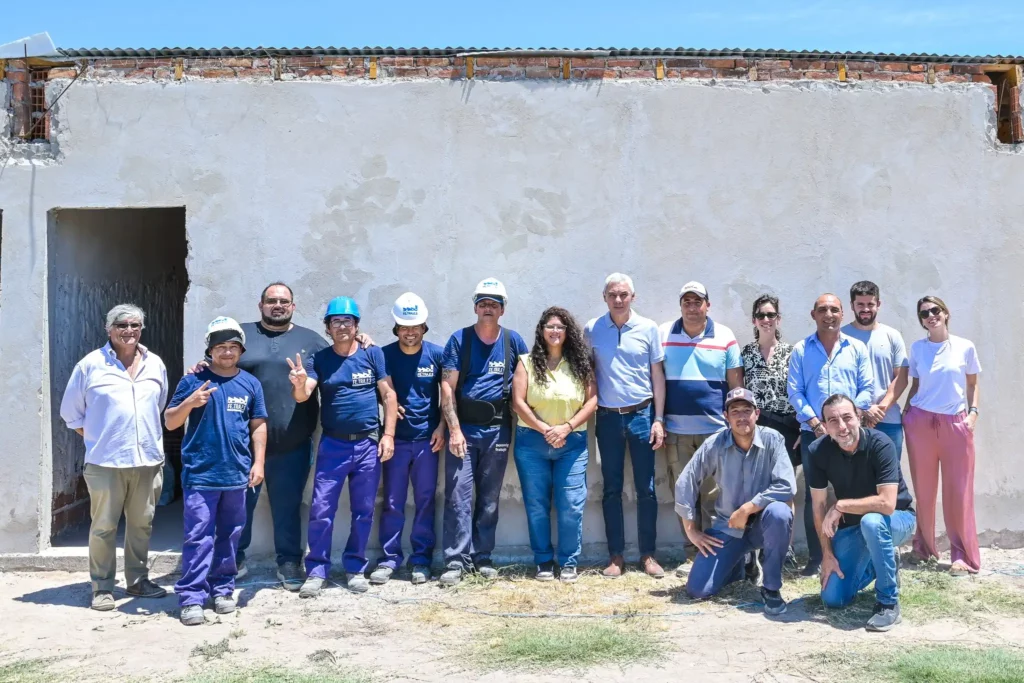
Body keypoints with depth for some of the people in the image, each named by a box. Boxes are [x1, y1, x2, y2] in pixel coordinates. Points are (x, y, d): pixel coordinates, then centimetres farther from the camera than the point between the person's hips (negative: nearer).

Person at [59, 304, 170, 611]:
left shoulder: (155, 364, 9)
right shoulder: (91, 364, -3)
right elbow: (70, 412, 4)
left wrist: (149, 437, 11)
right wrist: (97, 439, 2)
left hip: (148, 459, 4)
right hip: (105, 461, -4)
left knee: (141, 523, 11)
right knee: (103, 526, 2)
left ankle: (137, 580, 24)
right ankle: (102, 587, 12)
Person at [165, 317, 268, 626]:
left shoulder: (250, 384, 8)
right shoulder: (193, 381, 0)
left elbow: (258, 426, 12)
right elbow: (169, 422, 1)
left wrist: (258, 462, 5)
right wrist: (190, 403, -17)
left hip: (237, 474, 3)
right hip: (200, 474, -3)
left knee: (229, 536, 12)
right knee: (198, 537, -5)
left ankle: (223, 589, 24)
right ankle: (192, 598, 0)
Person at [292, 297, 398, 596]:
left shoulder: (373, 354, 0)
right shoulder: (318, 359, 1)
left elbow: (388, 395, 1)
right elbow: (303, 396, -11)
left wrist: (388, 434, -6)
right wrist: (300, 384, -35)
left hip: (368, 444, 0)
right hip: (332, 445, 0)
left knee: (363, 511, 9)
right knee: (321, 511, 0)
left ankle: (355, 568, 22)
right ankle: (316, 571, 11)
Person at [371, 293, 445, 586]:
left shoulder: (437, 354, -1)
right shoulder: (385, 355, -2)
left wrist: (441, 427, -2)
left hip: (427, 439, 0)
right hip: (396, 439, 0)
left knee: (425, 501, 6)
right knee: (392, 502, 3)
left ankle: (421, 560, 15)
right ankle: (389, 559, 13)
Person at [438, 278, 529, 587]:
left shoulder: (513, 341, 5)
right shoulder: (459, 339, -1)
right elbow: (447, 387, -4)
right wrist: (454, 429, -11)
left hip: (497, 430, 2)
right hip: (463, 428, -2)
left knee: (489, 498, 8)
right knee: (458, 496, -5)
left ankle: (482, 557, 18)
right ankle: (456, 561, 0)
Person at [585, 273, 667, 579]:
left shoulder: (648, 328, 0)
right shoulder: (591, 330, 1)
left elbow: (658, 375, 3)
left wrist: (658, 419, -2)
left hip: (641, 415, -1)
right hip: (608, 417, 1)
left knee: (646, 488, 4)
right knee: (612, 488, 6)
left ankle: (648, 554, 13)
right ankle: (616, 556, 14)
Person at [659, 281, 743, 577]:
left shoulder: (725, 337, 3)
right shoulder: (662, 335, 4)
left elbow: (736, 384, 6)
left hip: (715, 430, -1)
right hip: (676, 430, 1)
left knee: (713, 496, 1)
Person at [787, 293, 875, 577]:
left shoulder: (857, 348, 7)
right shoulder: (800, 350, 5)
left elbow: (867, 389, 2)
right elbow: (794, 391, -1)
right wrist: (816, 423, -11)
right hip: (813, 433, 0)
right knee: (813, 494, 3)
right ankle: (815, 556, 11)